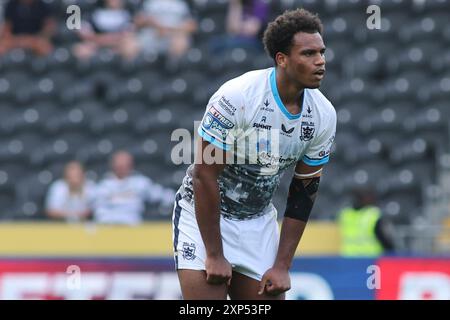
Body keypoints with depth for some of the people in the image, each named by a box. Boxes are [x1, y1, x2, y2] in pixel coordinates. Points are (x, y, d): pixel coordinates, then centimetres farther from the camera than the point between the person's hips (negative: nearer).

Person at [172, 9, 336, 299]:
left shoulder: (324, 115, -7)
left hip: (259, 222, 5)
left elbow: (304, 191, 2)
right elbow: (204, 176, -21)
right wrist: (214, 256, -18)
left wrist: (282, 267, -1)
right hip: (203, 215, -5)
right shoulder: (236, 97, -24)